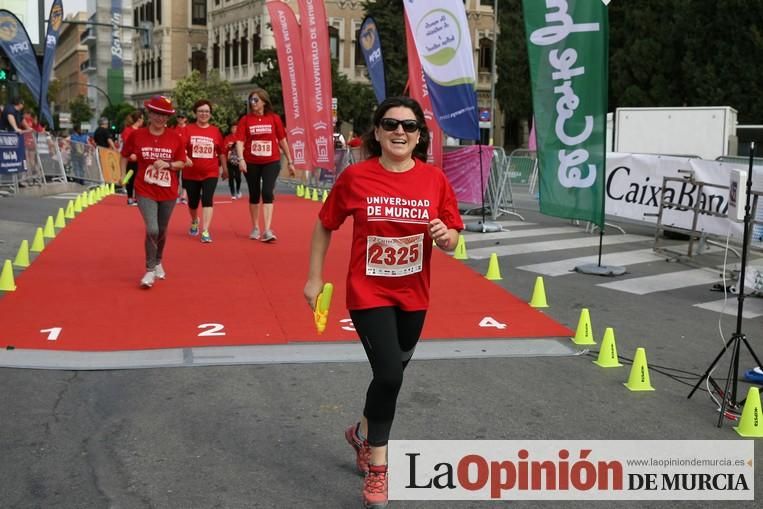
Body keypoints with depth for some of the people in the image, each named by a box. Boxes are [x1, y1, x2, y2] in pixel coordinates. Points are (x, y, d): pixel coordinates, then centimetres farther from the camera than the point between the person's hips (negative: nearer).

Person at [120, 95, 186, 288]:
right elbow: (125, 155, 9)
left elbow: (181, 163, 2)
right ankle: (150, 270, 0)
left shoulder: (174, 137, -3)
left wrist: (168, 164, -16)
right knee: (152, 230, -16)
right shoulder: (137, 135, -5)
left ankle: (158, 262, 41)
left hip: (168, 192, 2)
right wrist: (123, 175, 2)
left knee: (162, 230, 15)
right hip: (145, 191, -2)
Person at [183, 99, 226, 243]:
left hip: (211, 173, 0)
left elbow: (221, 152, 9)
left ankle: (205, 231, -11)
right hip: (191, 173, 0)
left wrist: (224, 169, 12)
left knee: (207, 200, -13)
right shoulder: (188, 130, -3)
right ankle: (194, 222, 44)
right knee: (193, 202, 13)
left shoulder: (215, 131, 1)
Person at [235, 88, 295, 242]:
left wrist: (290, 161, 6)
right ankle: (255, 228, 26)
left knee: (267, 193, -13)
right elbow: (240, 141, -8)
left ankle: (267, 230, -15)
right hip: (251, 163, 1)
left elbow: (282, 140, 5)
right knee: (254, 194, 12)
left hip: (271, 162, -1)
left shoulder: (274, 118, -1)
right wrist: (241, 159, -24)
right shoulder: (245, 120, -1)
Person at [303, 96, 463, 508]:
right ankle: (377, 467, 8)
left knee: (392, 373, 18)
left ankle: (363, 432, 47)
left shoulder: (434, 179, -6)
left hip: (413, 296, 4)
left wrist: (444, 236, -22)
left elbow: (452, 241, 1)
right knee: (389, 374, -14)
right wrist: (314, 278, 2)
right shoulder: (355, 176, -11)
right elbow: (325, 225, 1)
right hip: (368, 293, -3)